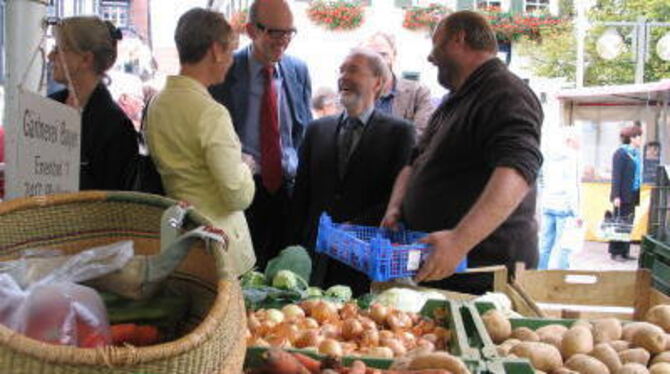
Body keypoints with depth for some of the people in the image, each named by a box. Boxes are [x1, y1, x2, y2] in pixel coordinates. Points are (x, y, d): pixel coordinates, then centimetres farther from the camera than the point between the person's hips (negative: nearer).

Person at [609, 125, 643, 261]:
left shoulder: (636, 154, 13)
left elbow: (637, 175, 16)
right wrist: (616, 196, -19)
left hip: (632, 196, 8)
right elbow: (616, 176, -14)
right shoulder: (621, 153, -11)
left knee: (629, 224, 10)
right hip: (623, 196, -8)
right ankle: (615, 252, 5)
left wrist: (638, 194, 12)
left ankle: (625, 251, 15)